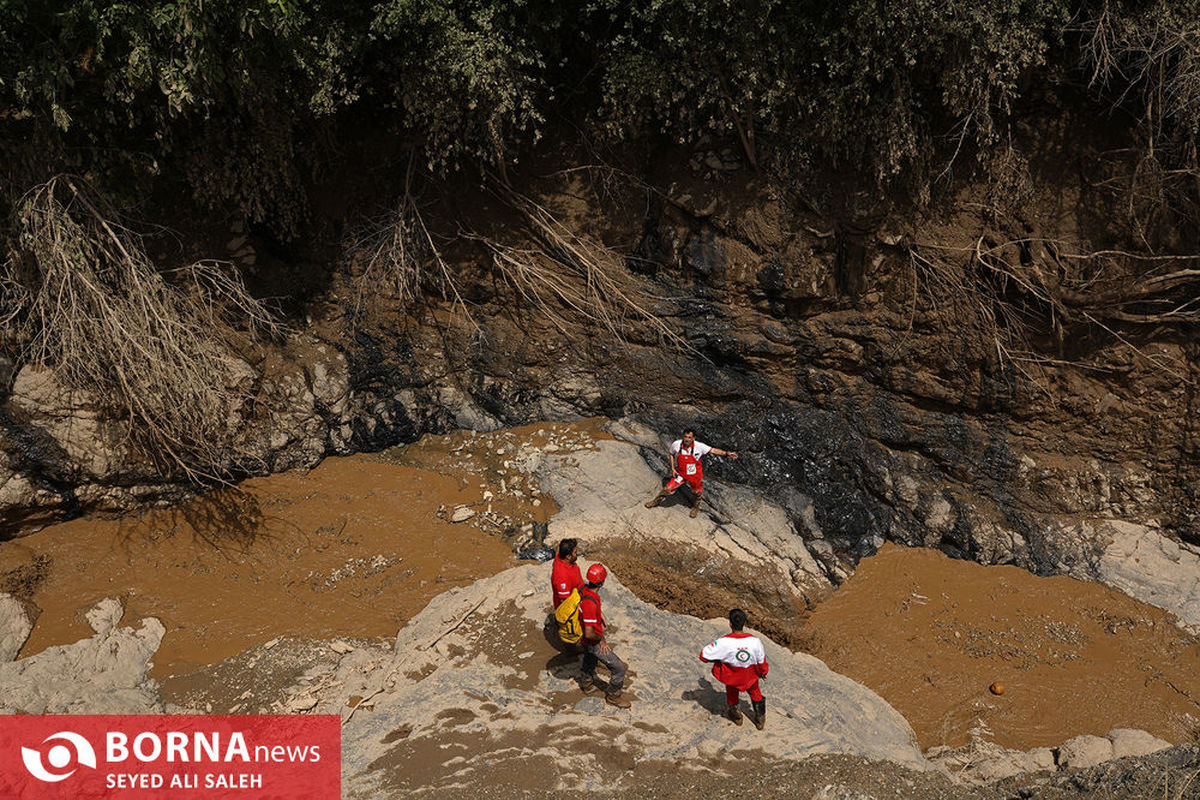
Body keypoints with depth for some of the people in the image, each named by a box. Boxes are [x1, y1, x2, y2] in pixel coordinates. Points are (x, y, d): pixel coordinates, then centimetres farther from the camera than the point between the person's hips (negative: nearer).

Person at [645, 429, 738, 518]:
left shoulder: (699, 446, -22)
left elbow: (714, 450, -18)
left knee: (696, 493, 16)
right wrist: (672, 468, -3)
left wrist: (727, 453, -29)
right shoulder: (676, 444, -16)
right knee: (668, 489, -6)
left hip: (695, 475, 0)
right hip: (680, 473, 0)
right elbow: (672, 454, 4)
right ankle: (656, 501, 23)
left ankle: (696, 507, 50)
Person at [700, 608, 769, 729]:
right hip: (750, 676, 1)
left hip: (731, 677, -1)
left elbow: (704, 655, -27)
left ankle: (736, 716, 57)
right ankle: (760, 719, 50)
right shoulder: (754, 641, -30)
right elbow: (761, 660, -11)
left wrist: (717, 659, -5)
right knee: (755, 692, 32)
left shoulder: (724, 642, -36)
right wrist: (763, 672, 12)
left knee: (732, 693, 32)